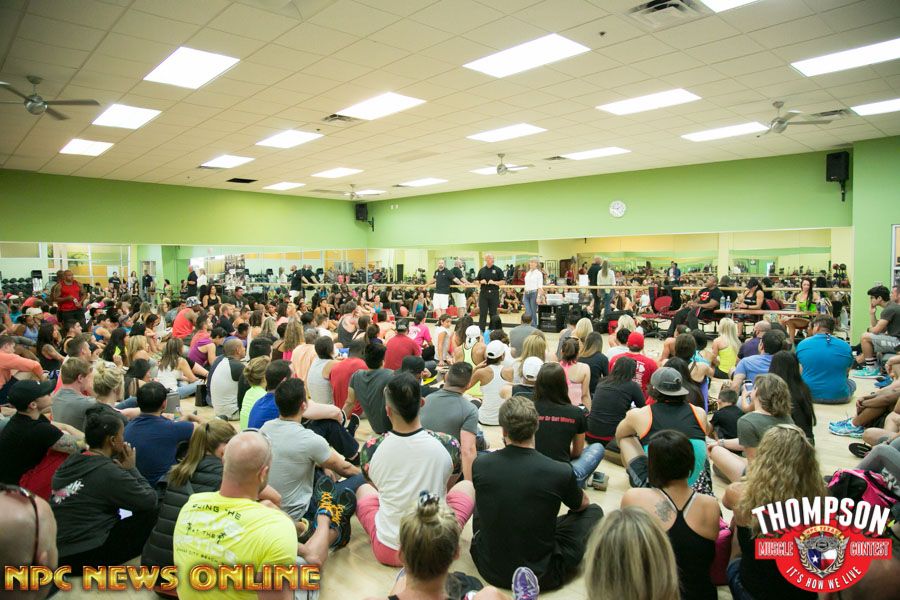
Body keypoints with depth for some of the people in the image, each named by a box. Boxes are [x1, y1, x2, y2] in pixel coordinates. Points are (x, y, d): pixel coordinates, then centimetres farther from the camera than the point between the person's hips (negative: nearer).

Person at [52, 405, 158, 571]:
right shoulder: (109, 472, -16)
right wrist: (132, 469, 2)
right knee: (152, 513, -5)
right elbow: (151, 500, -9)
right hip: (84, 558, -9)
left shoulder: (70, 462, 7)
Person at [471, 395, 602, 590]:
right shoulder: (560, 472, -21)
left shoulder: (480, 465, -15)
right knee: (594, 510, 15)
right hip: (541, 576, -3)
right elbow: (582, 504, 4)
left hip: (489, 569, 3)